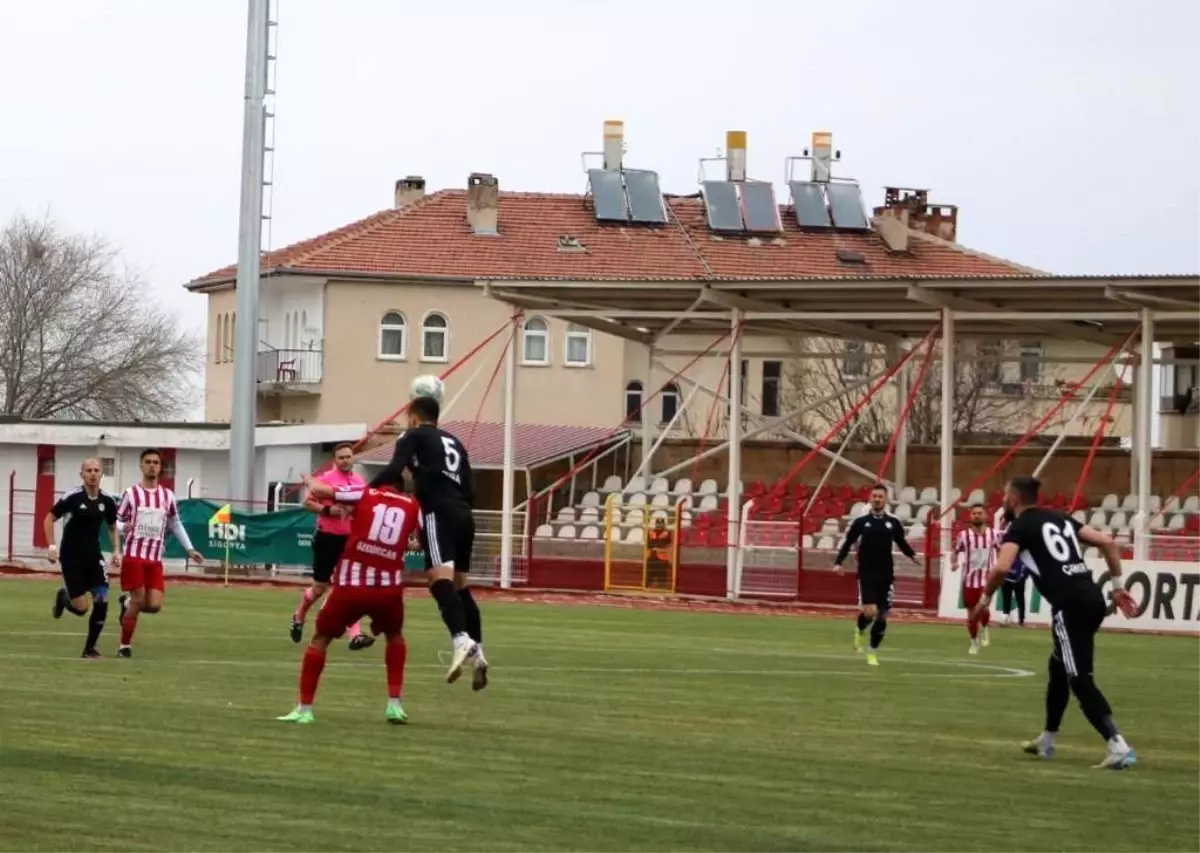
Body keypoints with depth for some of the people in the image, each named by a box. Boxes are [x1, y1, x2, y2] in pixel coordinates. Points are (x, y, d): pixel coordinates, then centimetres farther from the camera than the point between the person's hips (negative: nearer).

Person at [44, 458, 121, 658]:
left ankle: (90, 648, 6)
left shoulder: (107, 500, 0)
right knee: (81, 608, -8)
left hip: (93, 557, 4)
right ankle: (63, 597, 30)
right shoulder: (72, 497, -14)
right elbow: (49, 519, -4)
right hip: (71, 558, -4)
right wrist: (52, 547, -12)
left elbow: (113, 527, 16)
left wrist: (117, 550, 2)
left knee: (102, 600, -10)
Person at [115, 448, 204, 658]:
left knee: (154, 605, -8)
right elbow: (117, 522, 3)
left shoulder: (168, 496, 9)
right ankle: (125, 646, 6)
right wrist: (124, 527, -22)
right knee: (138, 601, -8)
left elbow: (176, 524, 20)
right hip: (133, 556, -3)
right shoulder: (131, 493, 0)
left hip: (155, 560, 3)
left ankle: (128, 602, 24)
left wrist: (189, 549, 12)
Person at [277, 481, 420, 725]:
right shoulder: (412, 507, 11)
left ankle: (304, 709, 12)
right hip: (389, 588, 2)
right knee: (394, 637, 31)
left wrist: (309, 481, 23)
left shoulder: (364, 495, 6)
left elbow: (318, 490, 0)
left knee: (320, 639, 16)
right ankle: (394, 704, 21)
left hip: (352, 585, -2)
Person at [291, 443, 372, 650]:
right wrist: (327, 510, -22)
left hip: (351, 539, 3)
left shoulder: (361, 482, 7)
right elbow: (307, 502, -8)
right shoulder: (325, 479, -9)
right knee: (320, 587, 8)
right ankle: (299, 617, 37)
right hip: (327, 537, -3)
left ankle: (355, 635, -14)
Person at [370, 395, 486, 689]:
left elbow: (394, 471, -9)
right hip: (464, 515, 7)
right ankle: (477, 651, 8)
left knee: (440, 579, -20)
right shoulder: (454, 443, 27)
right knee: (460, 584, 15)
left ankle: (461, 639, -41)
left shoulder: (413, 436, 8)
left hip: (440, 513, -7)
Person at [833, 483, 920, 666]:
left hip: (886, 576, 2)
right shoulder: (860, 522, -1)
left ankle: (872, 652, 18)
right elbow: (848, 543, 2)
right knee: (869, 612, -16)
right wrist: (838, 562, -8)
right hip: (866, 574, -2)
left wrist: (912, 555, 7)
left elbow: (901, 542, 17)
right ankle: (860, 631, 18)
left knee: (882, 616, 2)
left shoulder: (893, 523, 3)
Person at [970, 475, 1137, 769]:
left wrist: (986, 597, 2)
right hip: (1092, 597, 8)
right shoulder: (1061, 518, 23)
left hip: (1070, 604, -8)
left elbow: (1002, 567, -15)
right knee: (1059, 667, 25)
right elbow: (1108, 542, 16)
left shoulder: (1020, 527, 2)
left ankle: (1119, 747, -19)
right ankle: (1046, 741, 37)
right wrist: (1117, 586, 19)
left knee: (1080, 679, -7)